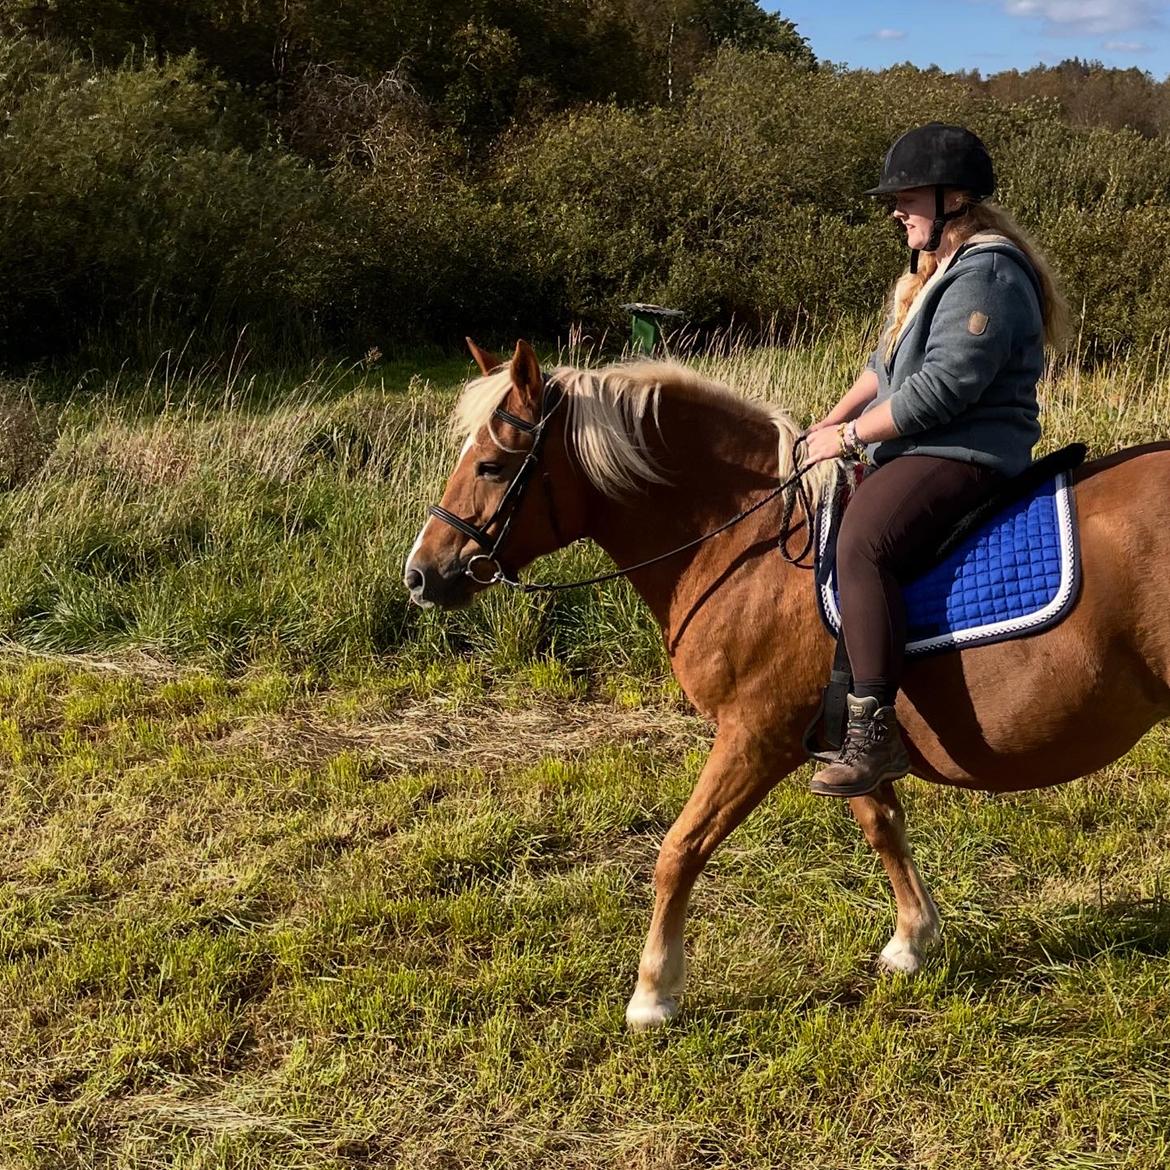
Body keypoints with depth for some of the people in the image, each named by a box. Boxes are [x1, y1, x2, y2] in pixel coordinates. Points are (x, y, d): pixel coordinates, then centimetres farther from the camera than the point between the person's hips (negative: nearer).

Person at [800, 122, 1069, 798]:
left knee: (862, 541, -34)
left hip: (965, 454, -12)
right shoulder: (944, 266, 19)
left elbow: (940, 387, -24)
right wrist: (834, 420, 11)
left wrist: (850, 436, -17)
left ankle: (875, 730, -38)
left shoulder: (986, 275, -16)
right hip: (920, 448, 12)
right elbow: (888, 362, 24)